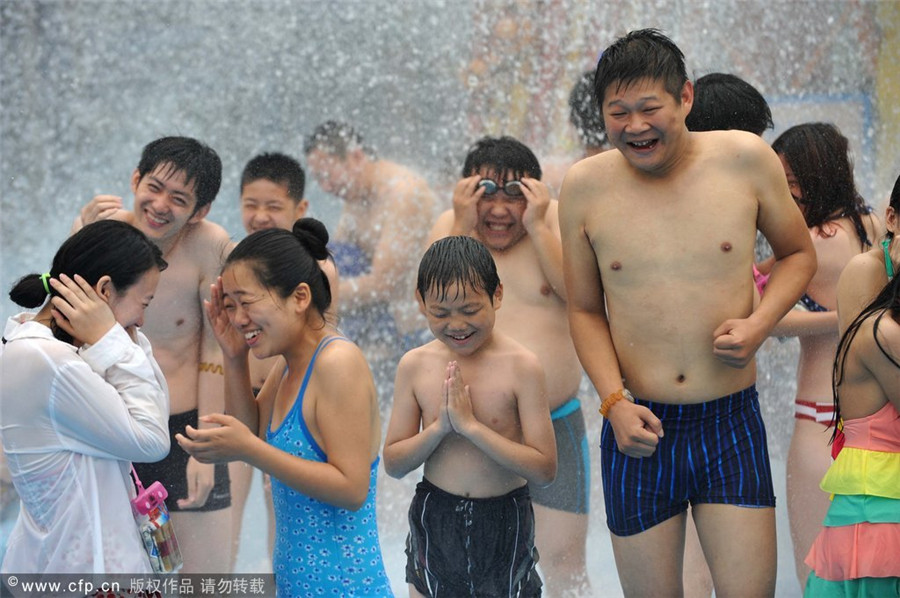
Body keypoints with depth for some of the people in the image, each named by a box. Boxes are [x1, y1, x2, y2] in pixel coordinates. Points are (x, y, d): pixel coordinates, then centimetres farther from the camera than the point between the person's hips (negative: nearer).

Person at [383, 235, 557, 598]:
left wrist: (471, 425, -21)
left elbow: (544, 469, -17)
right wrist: (439, 427, -17)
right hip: (433, 523, 3)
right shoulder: (415, 366, -3)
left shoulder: (520, 366, -13)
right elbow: (393, 464, 0)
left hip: (503, 525, -3)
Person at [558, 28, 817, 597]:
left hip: (731, 425, -1)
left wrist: (759, 324, -7)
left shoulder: (746, 160, -3)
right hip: (640, 429, 1)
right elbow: (585, 310, 10)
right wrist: (614, 401, -5)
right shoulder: (585, 186, -1)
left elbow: (798, 254, 12)